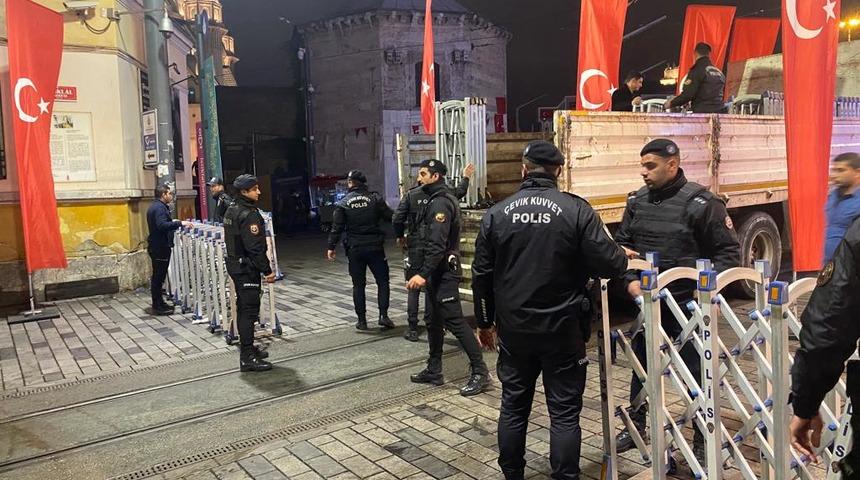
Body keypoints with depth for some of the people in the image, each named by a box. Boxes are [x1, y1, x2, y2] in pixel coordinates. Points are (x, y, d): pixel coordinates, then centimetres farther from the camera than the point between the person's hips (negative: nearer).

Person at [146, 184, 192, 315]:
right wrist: (179, 223, -30)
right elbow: (162, 225, -31)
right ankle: (157, 306, 1)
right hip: (160, 247, -11)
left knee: (158, 276, 16)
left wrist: (172, 222, 26)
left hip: (156, 246, 11)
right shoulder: (159, 208, -17)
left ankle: (159, 303, 25)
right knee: (159, 276, -5)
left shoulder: (154, 206, 16)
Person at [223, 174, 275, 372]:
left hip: (235, 264, 10)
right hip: (247, 268, -10)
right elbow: (255, 247, -24)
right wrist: (267, 270, -18)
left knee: (244, 307, 18)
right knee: (249, 310, -7)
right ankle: (248, 358, -5)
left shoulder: (232, 209, 12)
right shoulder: (249, 215, -20)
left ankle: (247, 348, 30)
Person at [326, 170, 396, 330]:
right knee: (382, 281, 9)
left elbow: (336, 228, -3)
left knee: (358, 285, 9)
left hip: (354, 249, 1)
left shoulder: (343, 204, -2)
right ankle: (383, 315, 0)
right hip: (375, 247, 0)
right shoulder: (375, 198, -3)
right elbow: (390, 217, -3)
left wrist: (331, 247, 4)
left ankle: (362, 320, 12)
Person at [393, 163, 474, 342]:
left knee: (413, 289, 5)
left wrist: (400, 236, 10)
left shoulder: (411, 195, -6)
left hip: (415, 247, -1)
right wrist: (466, 178, 35)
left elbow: (397, 219, -8)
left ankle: (412, 329, 5)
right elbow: (460, 192, 17)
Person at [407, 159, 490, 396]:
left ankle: (480, 372, -1)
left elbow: (437, 245, -25)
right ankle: (434, 371, 25)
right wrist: (424, 273, 19)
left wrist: (423, 274, -28)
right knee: (434, 321, 15)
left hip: (444, 273, -11)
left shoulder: (441, 202, -16)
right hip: (436, 273, 11)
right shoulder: (437, 200, 16)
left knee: (454, 320, -8)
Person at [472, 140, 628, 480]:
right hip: (562, 328, -3)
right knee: (564, 412, 8)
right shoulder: (576, 210, -10)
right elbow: (609, 264, -12)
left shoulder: (497, 213, 0)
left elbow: (482, 274, 4)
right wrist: (623, 257, 12)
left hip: (514, 328, 3)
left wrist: (485, 321, 15)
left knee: (513, 407, 15)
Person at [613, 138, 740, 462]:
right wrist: (631, 279, -5)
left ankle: (703, 440, 24)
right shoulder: (637, 201, 4)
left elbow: (729, 251, -7)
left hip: (688, 304, -5)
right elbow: (622, 242, 10)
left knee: (696, 370, 6)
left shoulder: (700, 203, -12)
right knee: (641, 364, 17)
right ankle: (636, 426, 35)